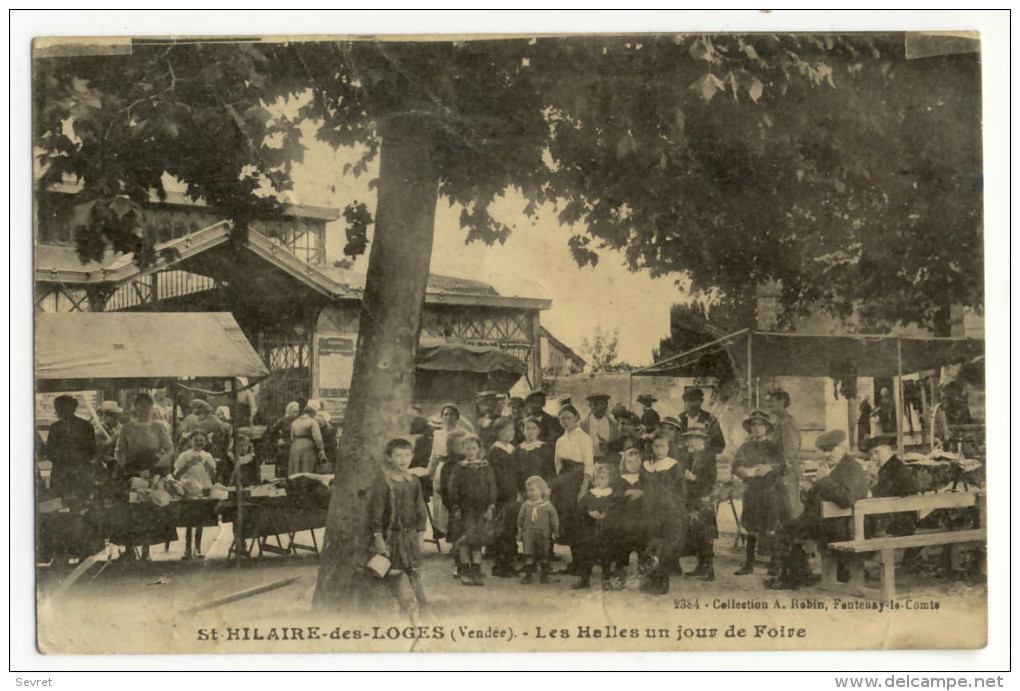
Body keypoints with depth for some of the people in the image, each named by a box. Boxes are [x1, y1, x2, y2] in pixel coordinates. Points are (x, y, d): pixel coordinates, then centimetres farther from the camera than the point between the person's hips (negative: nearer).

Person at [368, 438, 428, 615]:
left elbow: (420, 510, 13)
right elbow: (375, 511, -11)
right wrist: (378, 537, -14)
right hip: (390, 536, -5)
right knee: (395, 574, -4)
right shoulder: (382, 481, -10)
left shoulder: (414, 482, 6)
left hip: (410, 535, 5)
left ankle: (418, 608, 16)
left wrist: (420, 533, 9)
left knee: (415, 573, 7)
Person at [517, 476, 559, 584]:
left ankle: (544, 575, 18)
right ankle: (528, 575, 3)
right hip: (528, 532, 1)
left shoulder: (547, 505, -3)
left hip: (543, 533, -1)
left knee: (543, 555, 8)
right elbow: (520, 519, 11)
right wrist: (519, 531, 10)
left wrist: (554, 532, 4)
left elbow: (554, 519, 3)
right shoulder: (525, 505, 4)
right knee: (528, 554, -3)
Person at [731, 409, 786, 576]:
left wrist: (769, 468, -22)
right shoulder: (745, 447, 11)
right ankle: (748, 564, 12)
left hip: (771, 492, -2)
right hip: (751, 492, 3)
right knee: (751, 529, 6)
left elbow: (783, 466, -4)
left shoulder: (772, 447, 4)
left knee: (772, 529, -6)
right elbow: (736, 467, 4)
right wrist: (748, 471, -15)